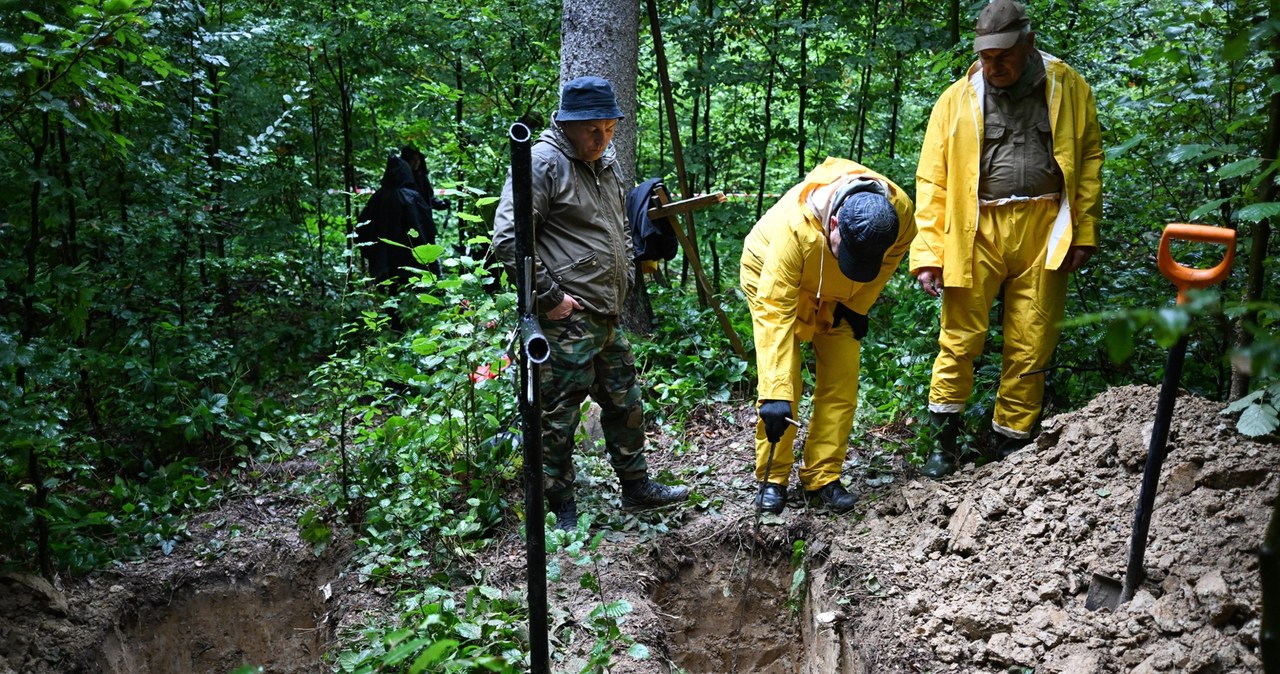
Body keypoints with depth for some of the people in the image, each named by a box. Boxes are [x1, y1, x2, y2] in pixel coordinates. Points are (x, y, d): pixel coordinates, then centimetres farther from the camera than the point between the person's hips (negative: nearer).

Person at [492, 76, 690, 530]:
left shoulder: (607, 161, 15)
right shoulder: (544, 163, -13)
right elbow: (508, 238, -20)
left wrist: (624, 277, 17)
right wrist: (549, 296, -18)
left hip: (608, 316, 9)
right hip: (567, 319, -9)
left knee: (624, 402, 19)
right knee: (559, 414, 0)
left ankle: (636, 485, 35)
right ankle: (561, 508, 14)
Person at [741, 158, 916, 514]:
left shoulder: (899, 210, -31)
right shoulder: (794, 224, -43)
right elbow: (775, 313, -41)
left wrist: (858, 305, -10)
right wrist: (776, 394, -43)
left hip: (839, 294, 4)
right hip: (774, 280, -4)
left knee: (842, 383, -3)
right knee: (782, 382, -12)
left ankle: (823, 478, 7)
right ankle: (772, 479, 3)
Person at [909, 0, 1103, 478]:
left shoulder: (1068, 89, 6)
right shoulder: (956, 100, 4)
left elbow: (1089, 161, 8)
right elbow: (932, 180, 1)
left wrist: (1084, 233, 1)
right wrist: (928, 254, -6)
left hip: (1043, 233, 1)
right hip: (976, 233, -1)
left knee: (1030, 348, 6)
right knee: (960, 340, -1)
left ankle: (1011, 447, 19)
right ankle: (946, 441, 14)